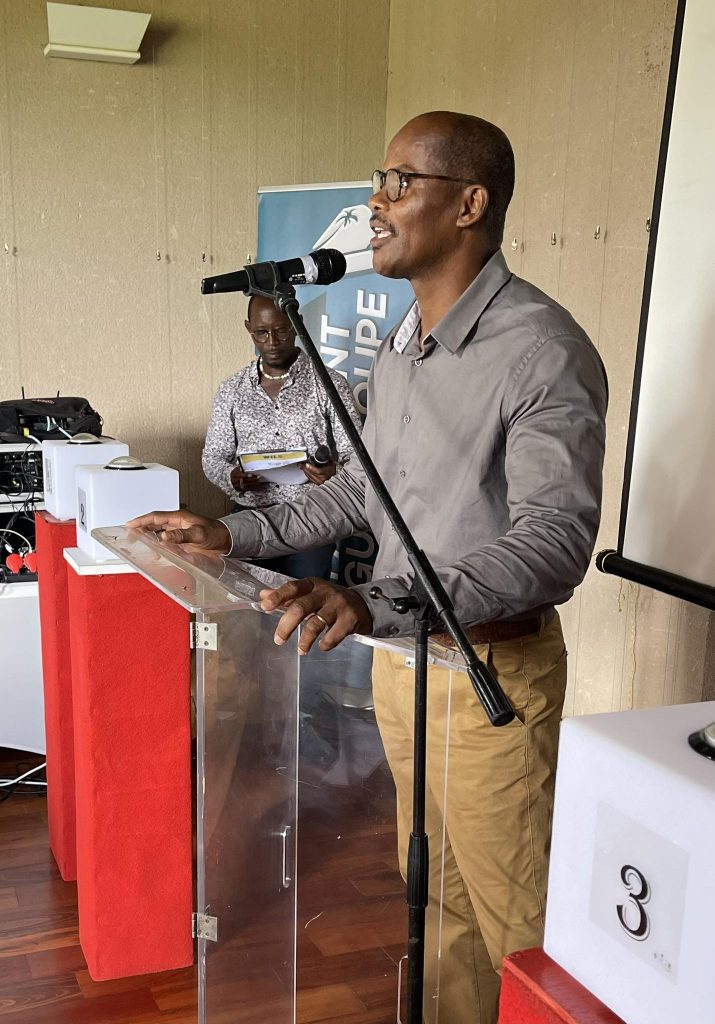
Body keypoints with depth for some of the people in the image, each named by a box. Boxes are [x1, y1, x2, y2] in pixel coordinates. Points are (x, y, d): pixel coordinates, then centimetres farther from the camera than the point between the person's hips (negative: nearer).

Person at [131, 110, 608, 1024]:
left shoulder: (542, 353, -20)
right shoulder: (399, 347, 8)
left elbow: (553, 543, -27)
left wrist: (375, 603, -38)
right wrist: (236, 533, 10)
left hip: (487, 668, -8)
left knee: (517, 925, 8)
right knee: (433, 891, 23)